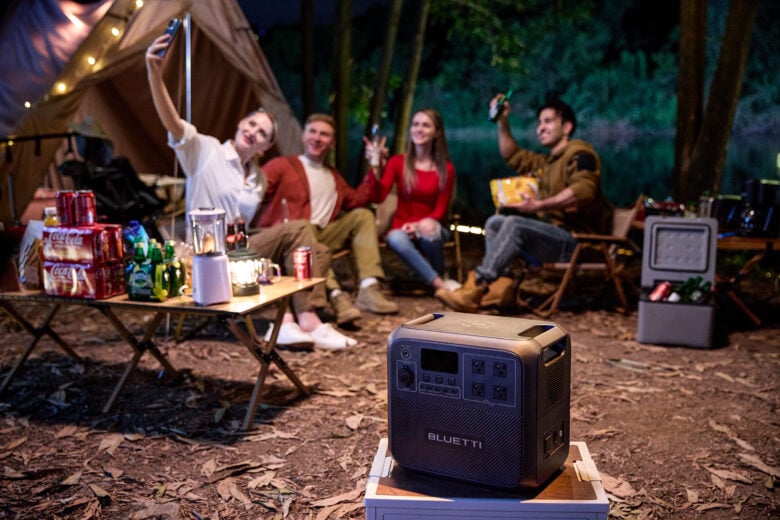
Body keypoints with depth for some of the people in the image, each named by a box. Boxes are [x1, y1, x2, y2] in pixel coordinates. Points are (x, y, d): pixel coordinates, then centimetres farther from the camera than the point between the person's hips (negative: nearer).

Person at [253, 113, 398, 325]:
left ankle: (369, 289, -17)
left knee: (363, 215, -1)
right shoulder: (282, 165, 5)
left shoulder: (333, 176, 25)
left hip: (321, 236, 6)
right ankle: (335, 294, -49)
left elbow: (356, 200, 17)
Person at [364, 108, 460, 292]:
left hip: (428, 227, 0)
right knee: (395, 239, -37)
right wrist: (375, 166, -24)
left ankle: (441, 275, -7)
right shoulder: (397, 162, 1)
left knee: (429, 231, -38)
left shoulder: (446, 169, 0)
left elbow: (441, 210, 1)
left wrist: (424, 223, -18)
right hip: (402, 227, 0)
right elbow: (377, 198, -11)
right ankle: (440, 284, -26)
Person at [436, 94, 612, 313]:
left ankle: (475, 290, -36)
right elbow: (512, 156, 36)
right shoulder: (546, 162, 25)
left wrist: (540, 205, -31)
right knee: (495, 222, -1)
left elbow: (584, 189, -23)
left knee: (514, 223, -28)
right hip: (553, 234, 9)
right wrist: (503, 122, 23)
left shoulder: (578, 152, -4)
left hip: (576, 240, -9)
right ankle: (500, 285, -20)